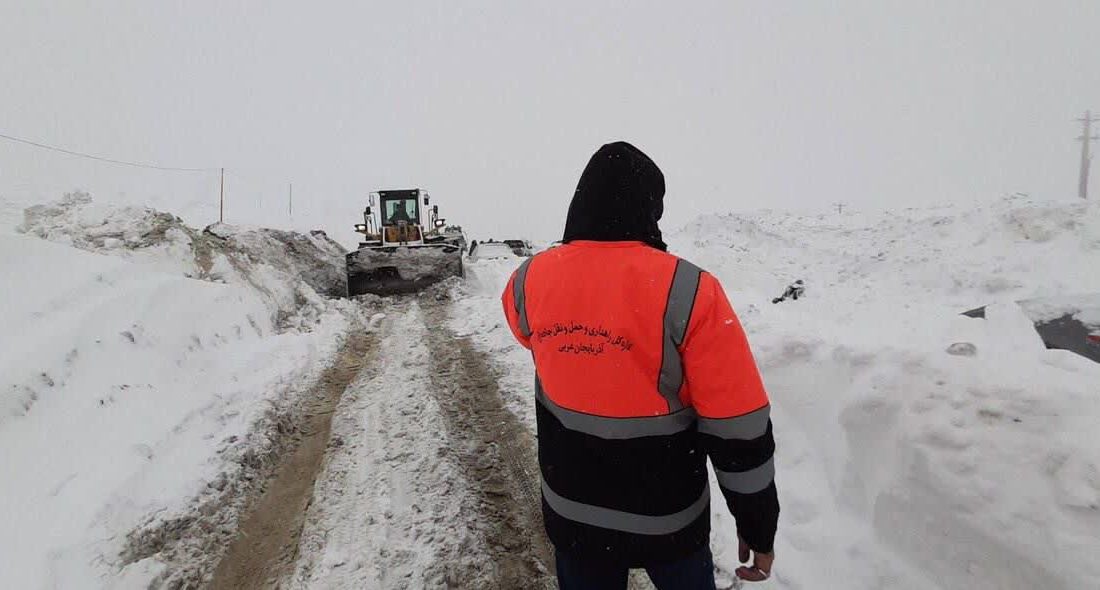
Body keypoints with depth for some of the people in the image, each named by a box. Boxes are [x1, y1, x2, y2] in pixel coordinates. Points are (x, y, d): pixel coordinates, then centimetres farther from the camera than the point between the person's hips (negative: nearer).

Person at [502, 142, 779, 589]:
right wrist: (757, 523, -5)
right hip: (666, 518, -2)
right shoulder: (688, 293, -24)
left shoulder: (530, 281, -11)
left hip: (571, 513, 3)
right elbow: (737, 427, -18)